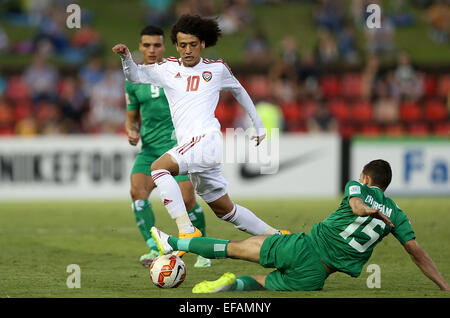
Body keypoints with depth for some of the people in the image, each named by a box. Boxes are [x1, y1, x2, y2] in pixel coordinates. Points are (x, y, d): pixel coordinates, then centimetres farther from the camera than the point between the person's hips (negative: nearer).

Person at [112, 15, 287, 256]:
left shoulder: (217, 69, 6)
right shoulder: (168, 69, 12)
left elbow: (239, 91, 23)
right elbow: (135, 76, 2)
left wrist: (258, 125, 29)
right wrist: (126, 58, -19)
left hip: (207, 139, -6)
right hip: (188, 145, 6)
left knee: (159, 167, -28)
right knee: (224, 209, 14)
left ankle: (187, 231, -34)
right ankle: (274, 236, 28)